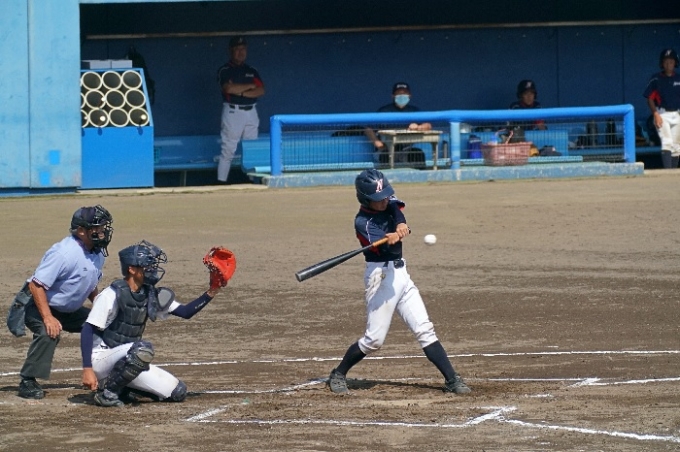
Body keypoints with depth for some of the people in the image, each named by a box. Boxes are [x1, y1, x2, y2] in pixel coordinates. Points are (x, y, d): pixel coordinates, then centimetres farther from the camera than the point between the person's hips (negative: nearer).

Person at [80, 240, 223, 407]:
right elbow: (88, 330, -20)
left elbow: (185, 312, 4)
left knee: (177, 392, -1)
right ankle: (107, 392, -19)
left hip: (124, 360, 7)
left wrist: (210, 294, -12)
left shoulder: (150, 295, 3)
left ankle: (121, 388, 8)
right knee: (144, 349, -35)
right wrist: (87, 369, -29)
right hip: (102, 359, -7)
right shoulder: (112, 295, -18)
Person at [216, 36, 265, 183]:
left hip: (251, 112, 5)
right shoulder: (224, 70, -1)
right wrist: (250, 86, -7)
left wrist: (242, 92, -12)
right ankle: (221, 182, -6)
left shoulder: (252, 71, 14)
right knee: (228, 151, -7)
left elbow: (261, 91, 2)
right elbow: (229, 88, -19)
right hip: (233, 112, -5)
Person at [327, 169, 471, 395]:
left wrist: (400, 225, -40)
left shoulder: (390, 204, 5)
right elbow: (382, 248, -28)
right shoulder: (363, 221, -13)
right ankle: (338, 375, 15)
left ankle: (451, 379, -1)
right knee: (374, 339, -4)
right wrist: (391, 240, -52)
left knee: (425, 329, 2)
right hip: (381, 276, -6)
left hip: (400, 273, 6)